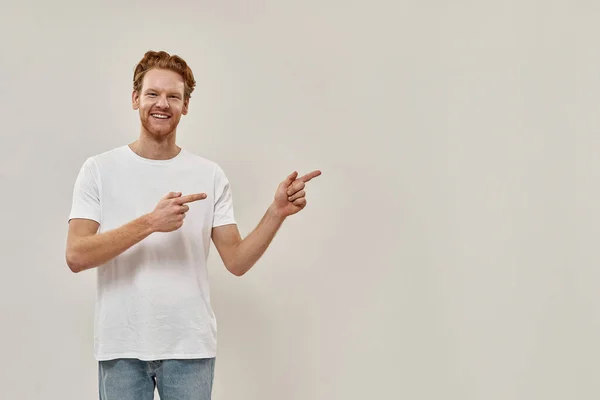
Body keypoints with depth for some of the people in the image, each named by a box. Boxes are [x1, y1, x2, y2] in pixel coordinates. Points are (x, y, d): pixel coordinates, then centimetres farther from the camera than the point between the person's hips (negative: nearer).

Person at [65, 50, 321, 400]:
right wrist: (149, 223, -21)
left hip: (191, 347, 1)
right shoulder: (99, 170, 0)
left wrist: (277, 212, -14)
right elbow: (76, 256, -10)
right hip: (121, 347, -1)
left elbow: (237, 261, 1)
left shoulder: (210, 175, 4)